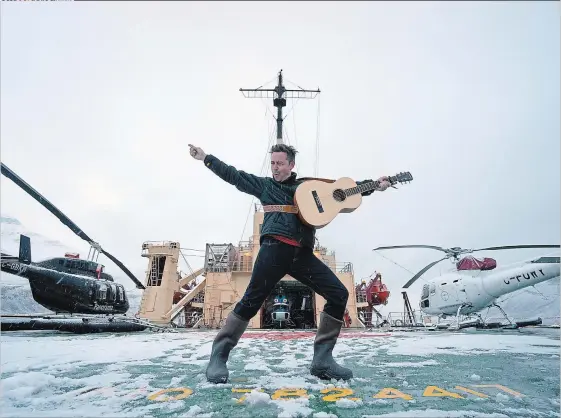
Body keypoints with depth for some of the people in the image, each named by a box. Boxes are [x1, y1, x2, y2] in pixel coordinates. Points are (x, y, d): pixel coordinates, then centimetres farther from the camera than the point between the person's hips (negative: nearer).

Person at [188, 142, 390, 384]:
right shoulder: (264, 185, 18)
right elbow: (233, 175, 16)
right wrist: (205, 158, 12)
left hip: (302, 254, 3)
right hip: (274, 249, -3)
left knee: (339, 294, -7)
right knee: (251, 301, -8)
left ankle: (322, 360, 0)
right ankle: (218, 356, 5)